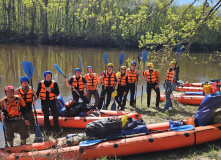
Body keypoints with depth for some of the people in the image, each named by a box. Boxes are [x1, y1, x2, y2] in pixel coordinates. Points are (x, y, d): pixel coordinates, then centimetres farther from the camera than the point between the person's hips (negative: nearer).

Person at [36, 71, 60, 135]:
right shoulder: (41, 83, 1)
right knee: (46, 116, 12)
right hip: (44, 102, 1)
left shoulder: (54, 83, -3)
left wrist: (51, 90, -23)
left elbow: (57, 93, -8)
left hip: (52, 101, -1)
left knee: (55, 115, -5)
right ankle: (47, 129, 26)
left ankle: (56, 130, 5)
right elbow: (38, 92, 10)